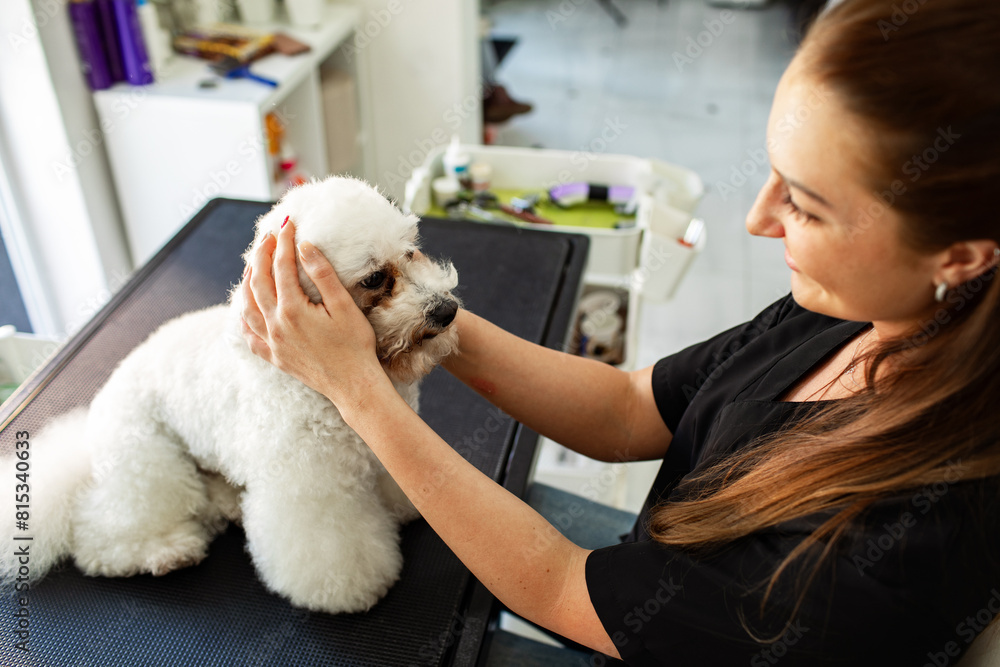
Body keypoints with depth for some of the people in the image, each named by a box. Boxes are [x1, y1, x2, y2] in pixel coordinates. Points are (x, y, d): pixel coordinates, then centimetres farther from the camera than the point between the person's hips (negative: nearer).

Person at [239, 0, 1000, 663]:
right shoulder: (846, 313, -19)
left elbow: (556, 589, -30)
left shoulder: (916, 546, -40)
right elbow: (627, 415, -10)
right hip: (643, 586, 5)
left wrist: (355, 382, -29)